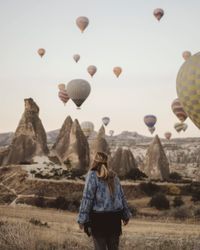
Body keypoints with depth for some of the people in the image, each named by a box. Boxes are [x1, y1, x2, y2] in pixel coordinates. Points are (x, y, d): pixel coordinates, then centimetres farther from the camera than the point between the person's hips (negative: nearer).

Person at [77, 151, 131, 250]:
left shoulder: (92, 176, -7)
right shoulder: (113, 176, 9)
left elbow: (87, 198, -12)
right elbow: (121, 196, 13)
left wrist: (82, 219, -9)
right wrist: (126, 215, 22)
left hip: (99, 218, -5)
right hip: (114, 217, 5)